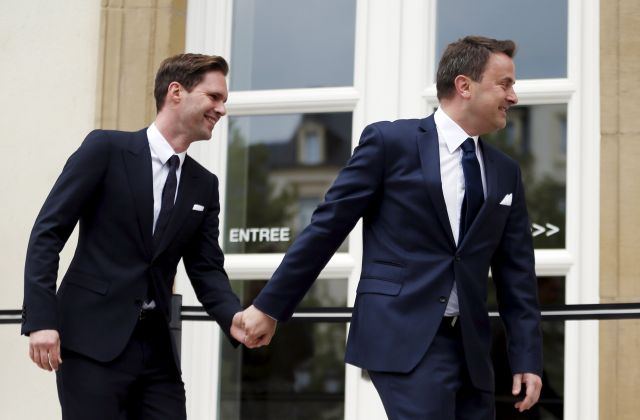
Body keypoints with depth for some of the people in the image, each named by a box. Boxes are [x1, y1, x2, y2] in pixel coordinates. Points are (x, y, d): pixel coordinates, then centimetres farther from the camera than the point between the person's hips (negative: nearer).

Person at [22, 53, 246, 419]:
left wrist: (233, 316, -10)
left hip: (157, 347, 6)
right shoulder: (106, 149, -3)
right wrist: (41, 318, -15)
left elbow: (207, 268, 12)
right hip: (93, 339, -6)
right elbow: (48, 232, -6)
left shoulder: (204, 185, 13)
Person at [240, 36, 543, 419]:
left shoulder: (506, 173, 14)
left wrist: (527, 358, 5)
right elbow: (327, 226, 0)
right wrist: (270, 306, 1)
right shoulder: (390, 142, -1)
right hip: (404, 335, -6)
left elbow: (517, 273, 13)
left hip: (471, 347, 6)